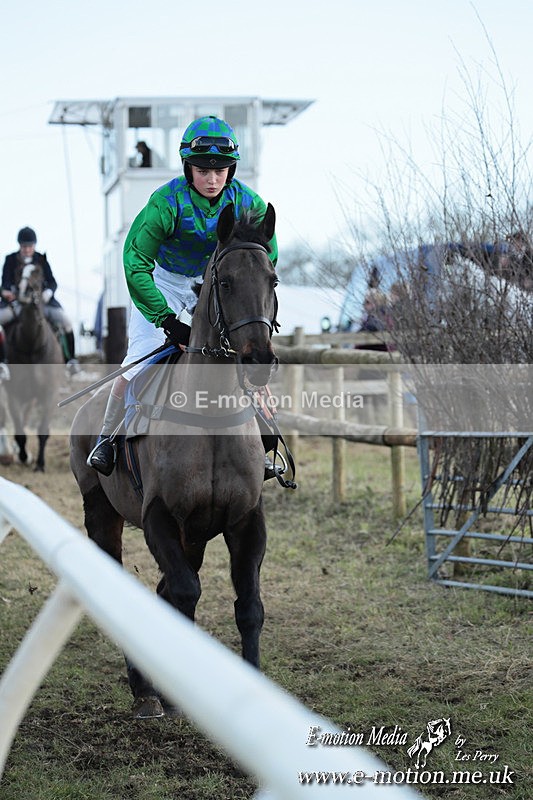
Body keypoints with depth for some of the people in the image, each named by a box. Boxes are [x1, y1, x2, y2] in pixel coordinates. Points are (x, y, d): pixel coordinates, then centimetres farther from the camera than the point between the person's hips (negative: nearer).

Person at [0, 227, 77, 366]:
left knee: (65, 322, -19)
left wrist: (48, 292, -24)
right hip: (16, 301, 0)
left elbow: (52, 282, -1)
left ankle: (71, 358, -6)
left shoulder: (41, 259, 4)